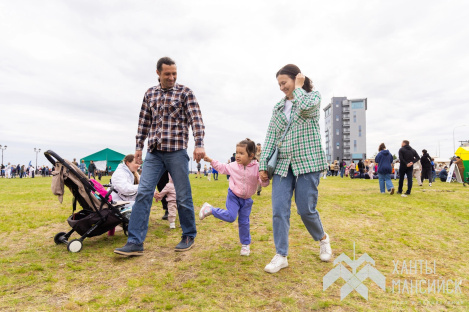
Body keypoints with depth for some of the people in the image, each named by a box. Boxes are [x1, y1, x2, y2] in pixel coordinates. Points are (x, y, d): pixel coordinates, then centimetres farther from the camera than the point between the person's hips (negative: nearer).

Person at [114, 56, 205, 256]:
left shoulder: (185, 92, 2)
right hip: (153, 152, 4)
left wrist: (199, 144, -22)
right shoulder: (150, 93, 15)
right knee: (143, 193, -3)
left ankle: (189, 237, 20)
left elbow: (196, 119, -8)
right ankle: (135, 242, 2)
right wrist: (139, 146, 14)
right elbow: (144, 122, 19)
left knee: (183, 197, 3)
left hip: (176, 151, -4)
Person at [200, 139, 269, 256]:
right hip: (233, 196, 0)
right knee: (231, 216, -17)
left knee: (244, 222, 7)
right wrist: (211, 161, 6)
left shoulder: (257, 167, -17)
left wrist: (264, 179, -41)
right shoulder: (233, 166, -9)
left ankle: (245, 245, 27)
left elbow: (264, 183, -18)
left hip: (246, 199, 0)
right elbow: (222, 168, 10)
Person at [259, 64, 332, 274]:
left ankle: (323, 239, 31)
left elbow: (306, 106, -21)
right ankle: (281, 256, 6)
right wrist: (263, 165, 2)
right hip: (282, 164, 4)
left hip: (307, 162, -3)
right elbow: (270, 137, 9)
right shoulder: (278, 107, 15)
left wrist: (299, 87, -3)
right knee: (279, 211, -4)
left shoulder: (313, 96, 5)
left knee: (306, 209, 1)